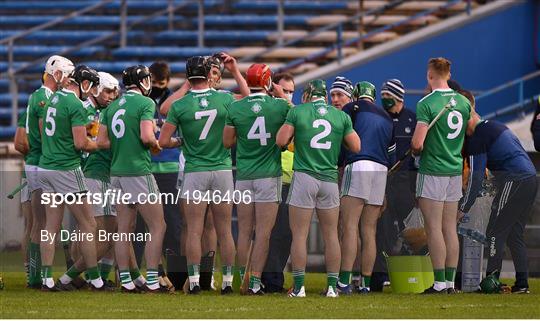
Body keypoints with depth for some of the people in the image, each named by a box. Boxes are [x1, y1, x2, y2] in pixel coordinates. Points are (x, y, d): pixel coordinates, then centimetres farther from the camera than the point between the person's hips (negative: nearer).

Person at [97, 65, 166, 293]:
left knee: (124, 230, 9)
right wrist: (156, 146, 0)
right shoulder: (145, 103, -8)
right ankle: (152, 280, -6)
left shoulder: (112, 106, 12)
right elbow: (146, 136, -19)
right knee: (157, 227, 0)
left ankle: (125, 280, 9)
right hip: (139, 170, -7)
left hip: (117, 172, 7)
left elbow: (102, 142, 10)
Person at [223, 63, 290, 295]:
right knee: (263, 233, -1)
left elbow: (227, 142, 4)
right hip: (269, 176, -2)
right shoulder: (280, 106, -8)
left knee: (244, 232, 10)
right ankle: (255, 282, -4)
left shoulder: (236, 108, -3)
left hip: (243, 176, 2)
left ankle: (243, 279, 13)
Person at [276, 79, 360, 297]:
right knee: (331, 235, 9)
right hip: (330, 179, 2)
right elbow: (356, 147, 7)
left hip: (304, 176, -2)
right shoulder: (341, 116, 6)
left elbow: (281, 141, -3)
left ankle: (299, 286, -3)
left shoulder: (297, 112, -1)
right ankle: (332, 286, 8)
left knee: (299, 235, 0)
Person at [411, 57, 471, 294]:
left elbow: (417, 143, -17)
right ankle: (450, 281, 10)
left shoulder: (427, 104, -14)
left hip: (432, 170, -6)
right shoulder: (464, 102, 6)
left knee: (434, 228, -4)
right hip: (455, 170, 6)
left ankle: (440, 282, -7)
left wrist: (415, 151, 5)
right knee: (450, 228, 9)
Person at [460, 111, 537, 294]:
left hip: (514, 181, -9)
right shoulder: (496, 126, 21)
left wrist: (463, 208, -7)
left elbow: (476, 177, -11)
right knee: (515, 234, 13)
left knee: (495, 232, -5)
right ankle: (522, 283, 10)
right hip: (531, 177, 9)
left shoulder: (477, 138, -7)